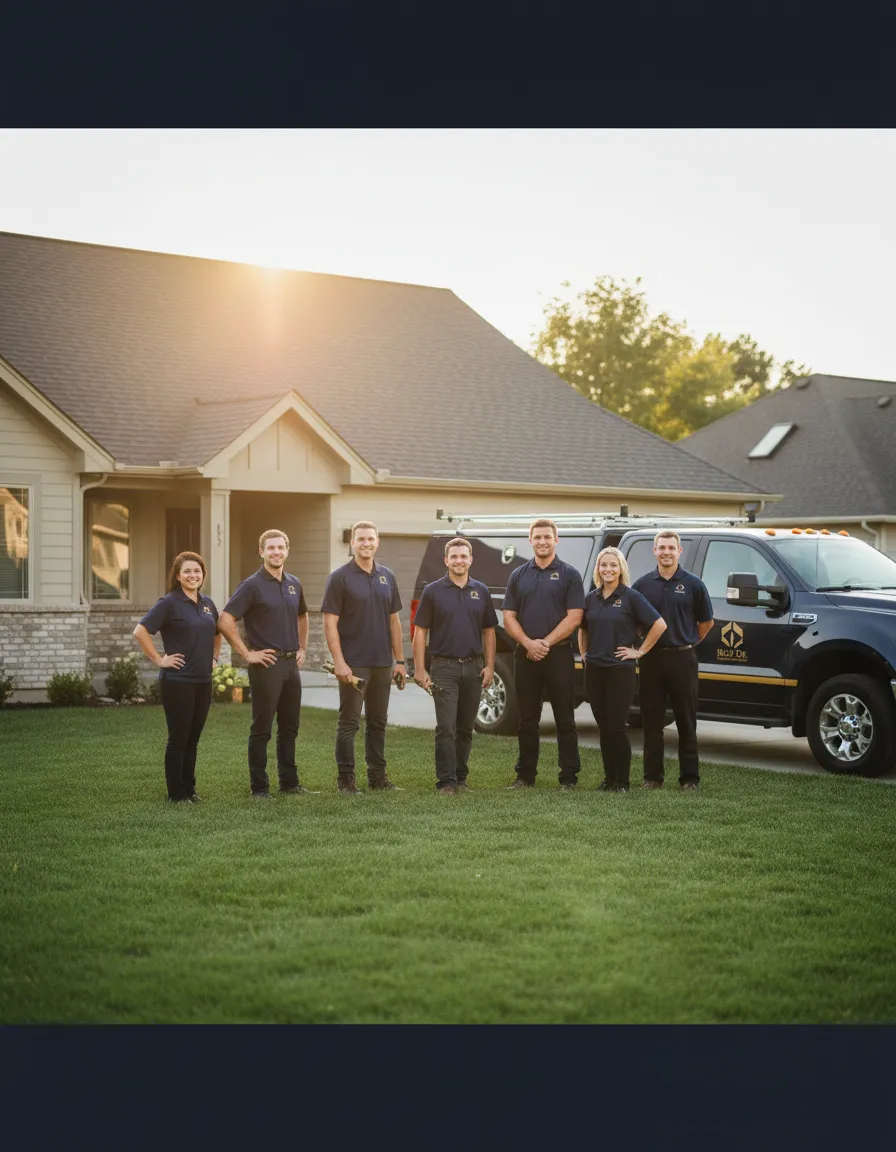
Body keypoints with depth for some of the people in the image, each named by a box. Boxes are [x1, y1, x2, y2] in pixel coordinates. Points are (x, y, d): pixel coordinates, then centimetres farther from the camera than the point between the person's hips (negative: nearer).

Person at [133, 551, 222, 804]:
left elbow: (217, 633, 29)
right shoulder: (169, 603, -9)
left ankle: (189, 789, 20)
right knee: (178, 739, 0)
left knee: (193, 738, 12)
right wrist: (159, 659, -14)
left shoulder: (207, 603, 11)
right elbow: (140, 632, -16)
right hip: (178, 681, -6)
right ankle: (176, 793, 7)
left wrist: (214, 657, 17)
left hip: (203, 681, 6)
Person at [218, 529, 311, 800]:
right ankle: (259, 787, 4)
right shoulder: (252, 585, -10)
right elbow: (225, 621, -16)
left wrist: (303, 648, 18)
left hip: (291, 664, 6)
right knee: (262, 729, -1)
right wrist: (247, 654, -16)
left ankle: (289, 781, 23)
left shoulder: (294, 584, 11)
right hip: (266, 664, -6)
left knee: (290, 727, 13)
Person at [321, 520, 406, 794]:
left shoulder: (387, 576, 10)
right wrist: (339, 661, -17)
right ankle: (346, 778, 6)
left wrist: (399, 660, 9)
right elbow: (330, 622, -10)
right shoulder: (340, 577, -6)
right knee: (349, 723, 0)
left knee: (378, 722, 12)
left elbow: (393, 620, 14)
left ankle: (377, 775, 20)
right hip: (353, 664, -5)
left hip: (382, 663, 5)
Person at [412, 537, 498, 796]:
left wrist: (489, 666, 3)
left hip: (473, 667, 3)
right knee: (446, 728, -8)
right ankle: (446, 781, -6)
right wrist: (420, 669, -7)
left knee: (466, 728, 9)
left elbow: (488, 631, 12)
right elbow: (420, 631, -1)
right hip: (444, 667, -3)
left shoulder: (480, 592, 9)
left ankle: (461, 777, 19)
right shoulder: (433, 591, -1)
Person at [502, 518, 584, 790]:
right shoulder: (519, 575, 10)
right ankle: (525, 775, 16)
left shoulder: (569, 574, 0)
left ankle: (569, 777, 5)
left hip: (558, 654, -3)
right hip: (525, 655, 3)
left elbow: (574, 617, -7)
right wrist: (529, 643, -11)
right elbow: (509, 617, 6)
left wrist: (546, 643, -14)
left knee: (565, 720, 1)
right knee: (527, 720, 9)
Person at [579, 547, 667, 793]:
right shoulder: (591, 598, 10)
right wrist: (584, 653, 14)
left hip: (620, 669, -5)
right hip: (594, 670, 5)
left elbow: (659, 625, -11)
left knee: (617, 727, -6)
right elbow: (583, 629, 26)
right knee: (603, 726, 8)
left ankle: (622, 782, 3)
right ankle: (609, 778, 16)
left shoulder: (631, 597, -6)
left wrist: (640, 651, -8)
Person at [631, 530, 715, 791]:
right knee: (651, 721, 5)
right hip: (651, 659, 2)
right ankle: (652, 775, 12)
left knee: (686, 721, 2)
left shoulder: (693, 584, 2)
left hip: (682, 659, -2)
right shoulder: (642, 584, 6)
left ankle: (689, 778, 7)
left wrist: (687, 643, 7)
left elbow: (706, 622, 9)